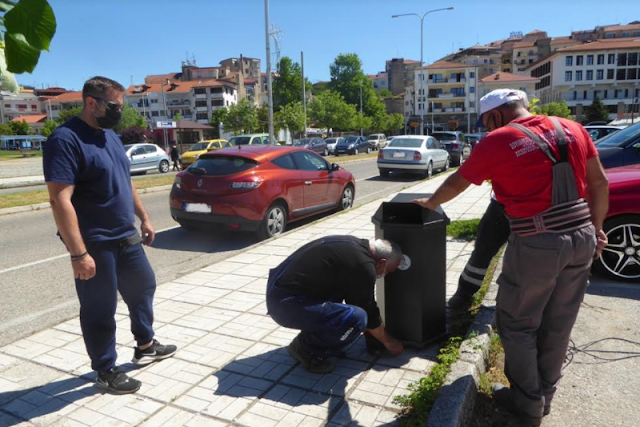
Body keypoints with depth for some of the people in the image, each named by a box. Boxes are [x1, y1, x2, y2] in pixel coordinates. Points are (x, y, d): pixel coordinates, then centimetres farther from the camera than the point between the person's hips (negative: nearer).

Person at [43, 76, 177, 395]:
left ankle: (145, 346, 39)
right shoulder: (66, 139, -18)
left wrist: (144, 218, 18)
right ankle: (105, 371, 24)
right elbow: (60, 200, -24)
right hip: (95, 245, -9)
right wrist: (78, 253, -26)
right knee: (100, 310, 6)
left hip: (126, 239, 9)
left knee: (143, 287, 19)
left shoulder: (110, 135, 10)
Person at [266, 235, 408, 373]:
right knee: (357, 318, -16)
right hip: (286, 303, -10)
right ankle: (307, 350, 4)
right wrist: (388, 341, 15)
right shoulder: (363, 265, -14)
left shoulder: (353, 246, 14)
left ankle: (312, 337, 20)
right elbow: (368, 311, -2)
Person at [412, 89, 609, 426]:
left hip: (537, 245, -6)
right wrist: (596, 228, 19)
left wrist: (429, 203, 23)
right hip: (582, 239, 7)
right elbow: (599, 183, 12)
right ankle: (544, 397, 35)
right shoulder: (572, 129, 10)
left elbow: (456, 183, 6)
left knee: (518, 325, 12)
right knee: (557, 326, 18)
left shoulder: (498, 141, -6)